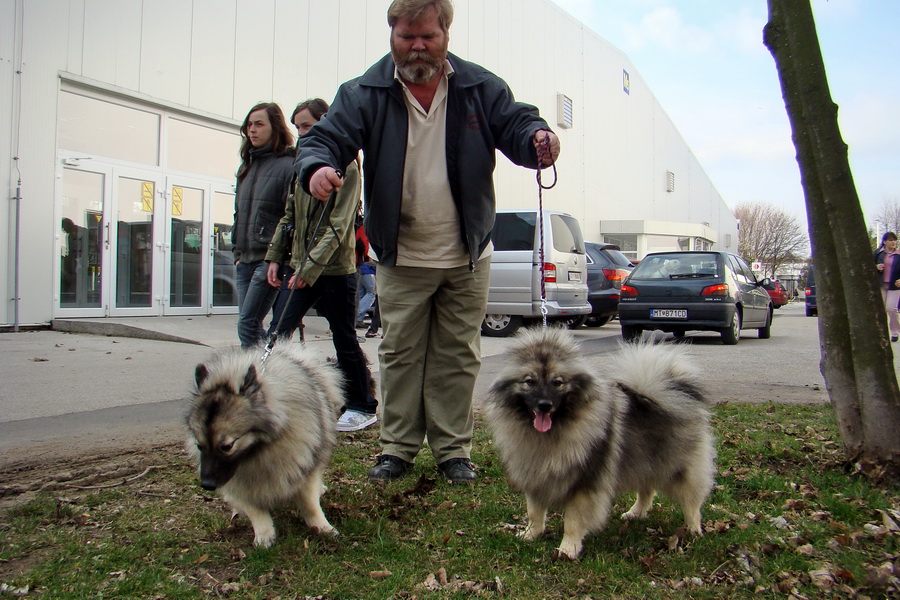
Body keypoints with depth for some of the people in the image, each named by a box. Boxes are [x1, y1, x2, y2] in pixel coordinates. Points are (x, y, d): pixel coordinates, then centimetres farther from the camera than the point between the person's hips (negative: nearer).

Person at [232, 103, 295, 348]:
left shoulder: (288, 165, -8)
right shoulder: (247, 165, 17)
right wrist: (237, 250, 17)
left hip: (270, 259, -8)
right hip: (245, 260, 8)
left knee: (248, 324, -11)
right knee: (251, 324, 8)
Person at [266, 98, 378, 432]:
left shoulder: (346, 167, -9)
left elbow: (338, 226, -17)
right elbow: (289, 216, 17)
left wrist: (310, 267, -22)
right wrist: (275, 257, 9)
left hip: (335, 268, -6)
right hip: (300, 265, 6)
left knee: (345, 340, 4)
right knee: (277, 334, -2)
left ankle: (362, 407, 19)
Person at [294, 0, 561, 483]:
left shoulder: (482, 88, 0)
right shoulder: (365, 93, -3)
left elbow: (515, 125, 1)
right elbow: (325, 138, -9)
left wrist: (537, 138, -25)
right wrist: (316, 167, -33)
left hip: (466, 258, 1)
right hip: (400, 259, -1)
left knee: (457, 356, 8)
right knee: (400, 354, 7)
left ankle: (453, 451, 21)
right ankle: (398, 448, 20)